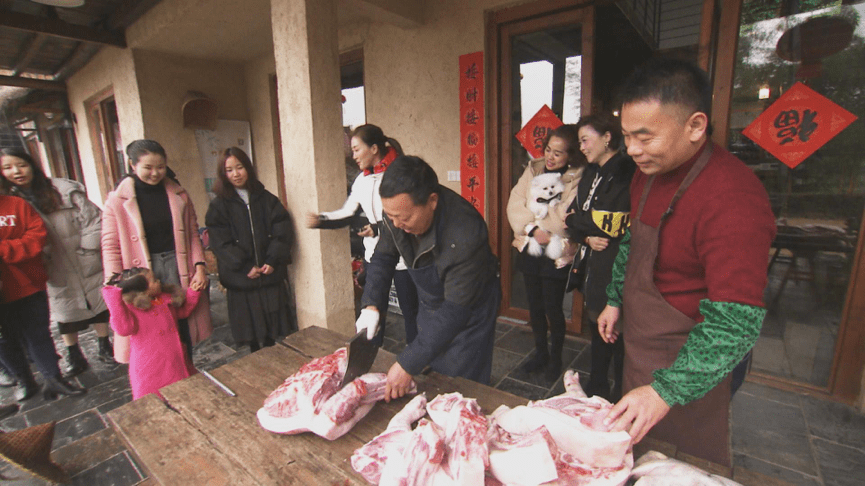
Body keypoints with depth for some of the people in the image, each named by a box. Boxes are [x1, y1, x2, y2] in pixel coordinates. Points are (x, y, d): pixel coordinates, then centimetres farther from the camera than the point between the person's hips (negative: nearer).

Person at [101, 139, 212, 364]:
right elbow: (111, 246, -2)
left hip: (178, 267, 2)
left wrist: (200, 267, -2)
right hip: (142, 272, -2)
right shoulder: (118, 200, -3)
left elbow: (192, 234, 7)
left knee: (184, 327, 9)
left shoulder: (178, 195, 4)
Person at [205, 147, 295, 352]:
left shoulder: (267, 199, 7)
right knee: (252, 336, 9)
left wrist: (273, 260, -12)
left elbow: (282, 230, 0)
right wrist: (245, 267, -16)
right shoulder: (219, 206, 2)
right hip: (241, 280, -1)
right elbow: (221, 242, -7)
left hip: (271, 275, 2)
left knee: (273, 334, 9)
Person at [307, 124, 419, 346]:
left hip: (402, 255, -6)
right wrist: (320, 220, -2)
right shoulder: (362, 179, 6)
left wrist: (380, 228, -24)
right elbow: (347, 213, 11)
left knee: (410, 312, 9)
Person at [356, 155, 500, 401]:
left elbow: (456, 309, -34)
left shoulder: (466, 233, -39)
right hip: (431, 305, 6)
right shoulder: (397, 211, -20)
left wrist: (408, 365, -33)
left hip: (470, 308, -5)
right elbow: (382, 257, -3)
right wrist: (371, 305, -18)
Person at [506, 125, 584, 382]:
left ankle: (555, 358, 32)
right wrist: (534, 229, -18)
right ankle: (540, 353, 37)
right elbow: (514, 205, -6)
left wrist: (532, 215, -16)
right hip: (529, 250, 5)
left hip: (556, 255, -4)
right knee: (535, 306, 16)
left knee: (553, 308, 6)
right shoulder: (533, 170, 3)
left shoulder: (579, 179, -11)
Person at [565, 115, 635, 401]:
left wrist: (577, 219, -6)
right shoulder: (591, 175, 13)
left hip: (616, 271, -8)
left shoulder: (627, 174, -14)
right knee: (597, 332, 20)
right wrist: (587, 237, -11)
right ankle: (596, 389, 39)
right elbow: (573, 220, 10)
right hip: (593, 267, 8)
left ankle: (620, 398, 25)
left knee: (618, 337, 4)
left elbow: (615, 223, -22)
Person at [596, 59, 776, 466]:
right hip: (638, 348, 8)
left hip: (686, 368, -7)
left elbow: (736, 323, -31)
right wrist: (615, 300, 14)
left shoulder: (733, 197, -29)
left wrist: (666, 390, -34)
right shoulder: (648, 172, -1)